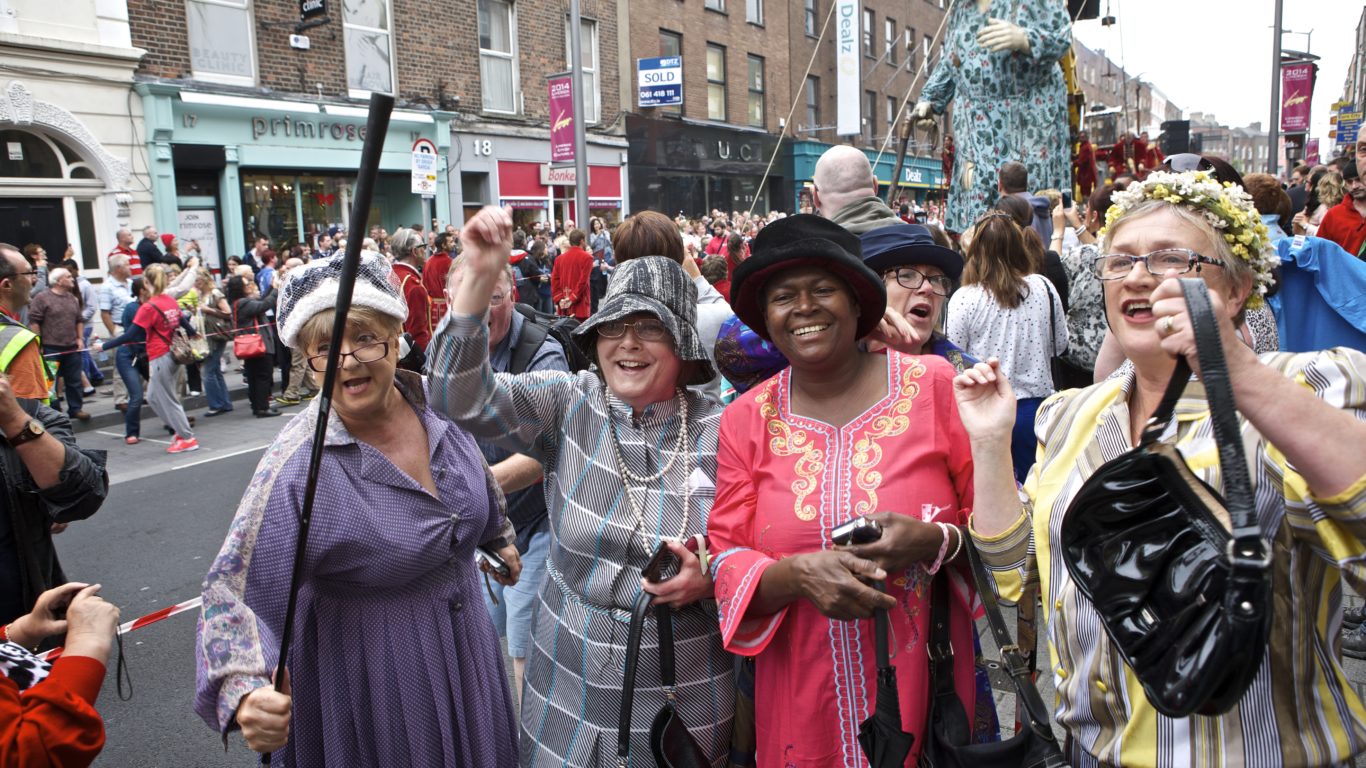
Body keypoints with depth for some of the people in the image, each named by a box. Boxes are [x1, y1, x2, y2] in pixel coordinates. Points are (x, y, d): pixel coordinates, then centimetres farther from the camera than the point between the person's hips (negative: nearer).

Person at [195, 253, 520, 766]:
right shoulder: (299, 464, -25)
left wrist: (498, 536, 26)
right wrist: (244, 694, -43)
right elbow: (235, 591, -26)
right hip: (372, 683, -5)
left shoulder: (434, 401, -10)